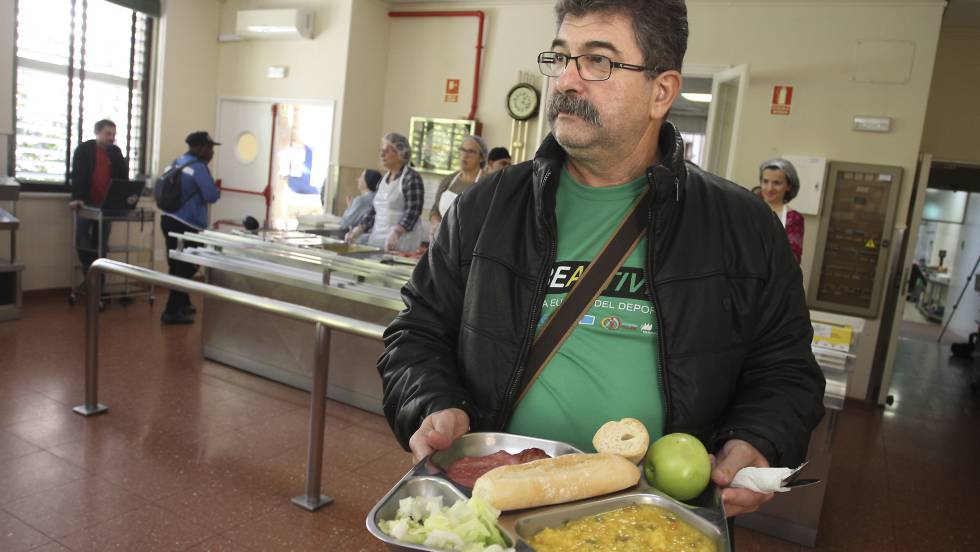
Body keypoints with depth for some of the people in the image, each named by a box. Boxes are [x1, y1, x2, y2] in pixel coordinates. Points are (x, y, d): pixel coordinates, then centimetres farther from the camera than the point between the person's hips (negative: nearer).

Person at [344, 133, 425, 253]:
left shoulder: (411, 178, -8)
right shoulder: (384, 178, 16)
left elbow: (412, 212, -17)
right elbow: (374, 210, 17)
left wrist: (395, 234, -31)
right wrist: (358, 229, 3)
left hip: (402, 240, -7)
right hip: (378, 238, 8)